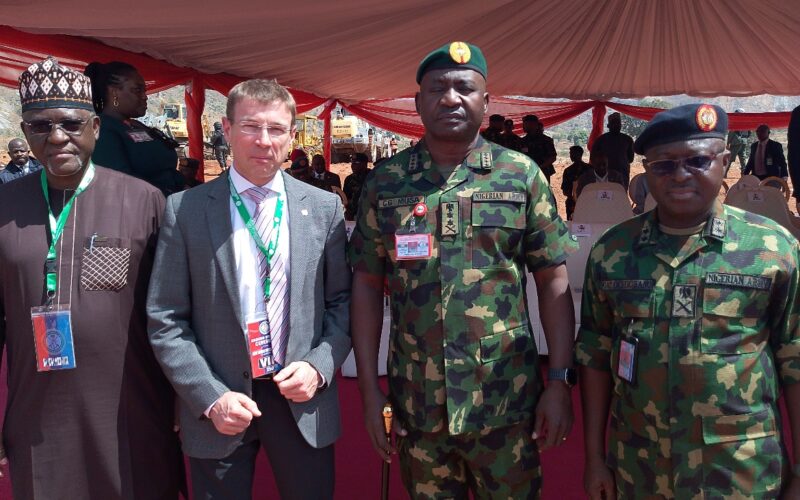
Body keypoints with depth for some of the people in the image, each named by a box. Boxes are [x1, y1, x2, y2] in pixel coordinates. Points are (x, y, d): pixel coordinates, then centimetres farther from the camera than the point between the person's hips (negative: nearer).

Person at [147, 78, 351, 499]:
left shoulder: (324, 207, 1)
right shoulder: (185, 210, -4)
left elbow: (342, 301, 4)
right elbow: (166, 319, -4)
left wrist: (318, 367, -9)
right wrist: (210, 398, -11)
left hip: (302, 398, 1)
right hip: (216, 408, -1)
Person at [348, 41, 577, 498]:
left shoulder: (522, 176, -2)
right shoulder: (385, 184, 0)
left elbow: (553, 281, 0)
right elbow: (367, 286, 2)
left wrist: (560, 381, -5)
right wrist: (370, 389, -1)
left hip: (507, 401, -1)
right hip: (416, 404, 1)